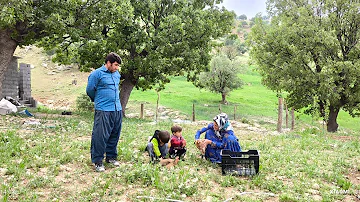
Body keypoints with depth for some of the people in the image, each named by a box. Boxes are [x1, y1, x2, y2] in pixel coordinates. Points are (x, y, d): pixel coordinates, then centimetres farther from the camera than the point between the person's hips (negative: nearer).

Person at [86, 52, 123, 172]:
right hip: (103, 111, -7)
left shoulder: (117, 74, 14)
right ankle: (97, 161, 5)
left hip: (117, 110, 7)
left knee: (114, 135, 12)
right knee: (100, 136, -5)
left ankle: (111, 157, 26)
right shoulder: (97, 74, -7)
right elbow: (90, 90, 2)